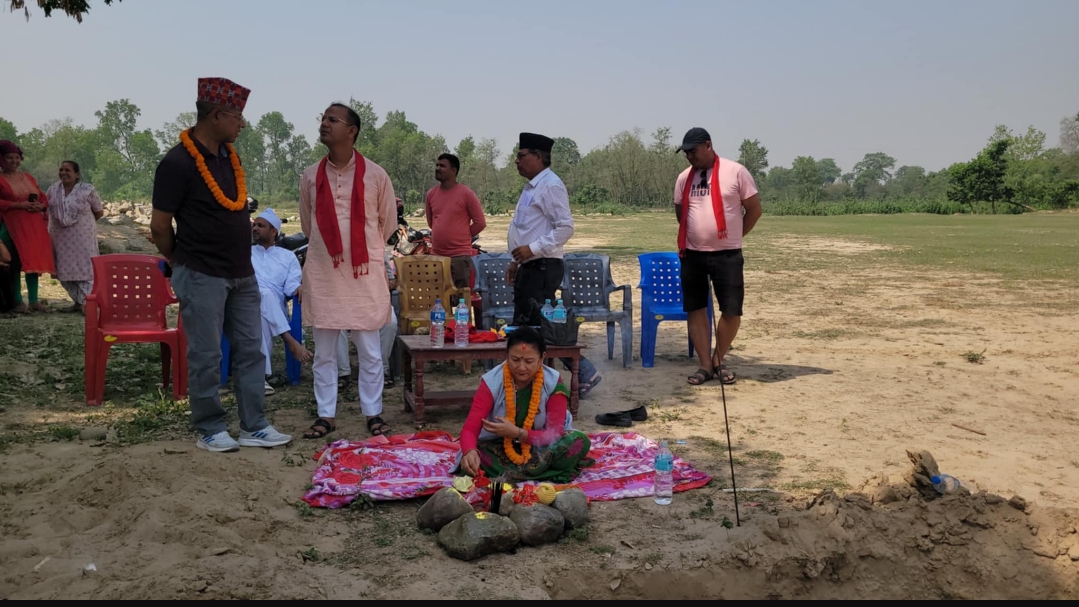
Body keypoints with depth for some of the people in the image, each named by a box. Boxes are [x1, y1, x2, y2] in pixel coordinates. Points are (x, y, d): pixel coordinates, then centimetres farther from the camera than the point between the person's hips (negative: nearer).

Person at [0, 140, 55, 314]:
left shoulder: (29, 177, 17)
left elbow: (43, 197, 19)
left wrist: (41, 206, -2)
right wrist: (18, 205, -18)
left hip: (34, 225, 5)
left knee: (34, 260, 5)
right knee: (16, 262, -7)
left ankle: (34, 300, 10)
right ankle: (18, 302, -3)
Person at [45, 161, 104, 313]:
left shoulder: (87, 190, -9)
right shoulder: (53, 189, 4)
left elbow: (99, 212, 1)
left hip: (82, 236, -5)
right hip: (61, 237, 5)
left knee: (84, 267, -6)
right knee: (65, 270, 7)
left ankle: (86, 303, -5)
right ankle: (78, 301, 18)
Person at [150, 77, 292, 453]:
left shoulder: (230, 155, 8)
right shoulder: (178, 162, -15)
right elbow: (159, 226, -10)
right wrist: (182, 260, 3)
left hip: (242, 274, 7)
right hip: (202, 277, -7)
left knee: (250, 350, 9)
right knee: (206, 357, 3)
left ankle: (254, 427, 18)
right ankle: (210, 429, 17)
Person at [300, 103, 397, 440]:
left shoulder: (375, 175, -4)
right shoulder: (310, 176, 3)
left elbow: (388, 222, 8)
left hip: (365, 273, -2)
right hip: (322, 273, 2)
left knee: (369, 351, 6)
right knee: (324, 352, 9)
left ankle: (373, 413, 18)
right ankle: (326, 415, 20)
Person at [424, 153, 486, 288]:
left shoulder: (466, 193, -6)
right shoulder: (431, 194, 8)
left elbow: (480, 223, -3)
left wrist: (463, 236, 3)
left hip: (460, 256, -5)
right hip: (436, 255, 5)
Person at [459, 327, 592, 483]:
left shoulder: (553, 383, -14)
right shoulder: (491, 382, -17)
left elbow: (554, 434, -17)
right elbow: (470, 429, -23)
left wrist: (517, 433, -32)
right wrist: (470, 452, -47)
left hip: (539, 448, 1)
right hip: (500, 449, -1)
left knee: (580, 441, -27)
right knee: (471, 459, -33)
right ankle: (544, 470, -27)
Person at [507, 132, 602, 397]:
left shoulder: (551, 186, -13)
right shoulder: (532, 187, 17)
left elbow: (565, 227, -21)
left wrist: (532, 249, -23)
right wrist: (517, 261, 18)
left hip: (543, 268, -10)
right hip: (530, 267, 10)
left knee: (538, 326, -9)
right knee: (523, 326, 13)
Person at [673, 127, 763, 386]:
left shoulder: (736, 172, -6)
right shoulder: (684, 178, 6)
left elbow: (755, 209, -1)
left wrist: (734, 236, 3)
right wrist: (696, 236, 13)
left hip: (727, 255, -3)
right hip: (692, 255, 3)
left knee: (732, 311, -3)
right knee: (696, 309, 3)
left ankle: (718, 360, 17)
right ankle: (705, 365, 12)